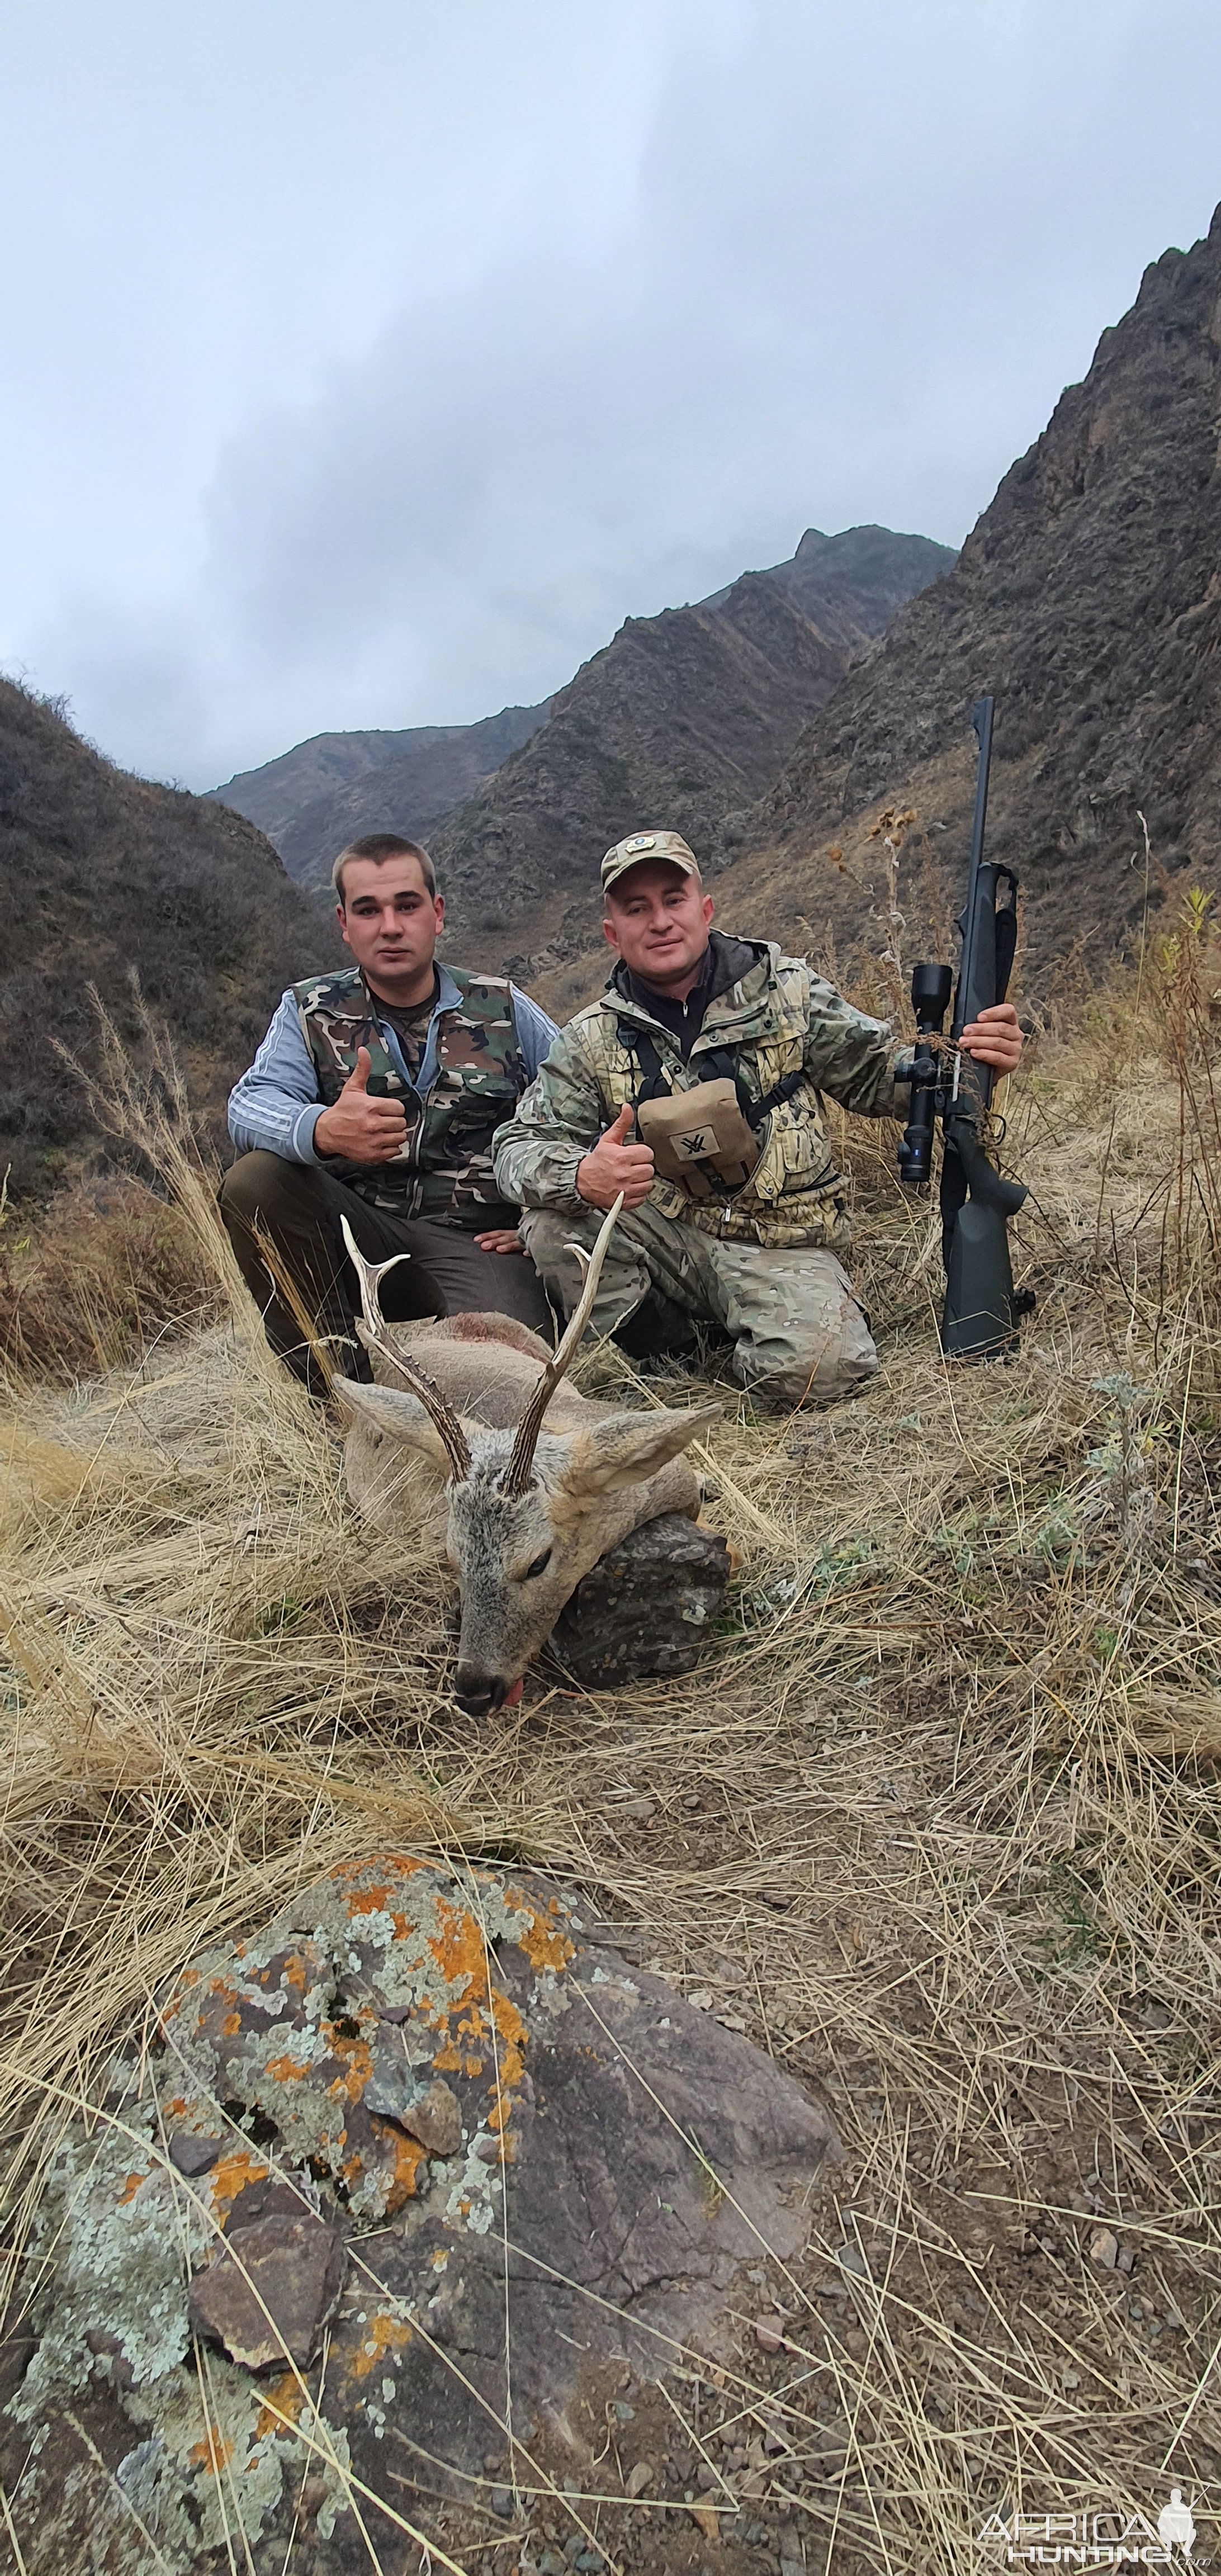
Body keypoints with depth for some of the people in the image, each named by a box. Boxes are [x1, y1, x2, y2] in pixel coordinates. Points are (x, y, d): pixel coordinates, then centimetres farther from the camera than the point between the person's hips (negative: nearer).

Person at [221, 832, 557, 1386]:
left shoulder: (502, 1009, 7)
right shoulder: (309, 1011, 7)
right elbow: (250, 1106, -11)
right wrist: (323, 1130, -35)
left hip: (474, 1242, -2)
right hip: (357, 1232, 2)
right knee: (253, 1182, -26)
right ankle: (338, 1379, -14)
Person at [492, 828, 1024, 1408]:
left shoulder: (786, 990, 2)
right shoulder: (592, 1040, 2)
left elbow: (879, 1074, 6)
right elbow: (520, 1148, -4)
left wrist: (967, 1063, -16)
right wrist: (580, 1175, -29)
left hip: (781, 1246, -1)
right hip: (665, 1239, 2)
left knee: (811, 1369, -29)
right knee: (553, 1215, -24)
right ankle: (644, 1351, -2)